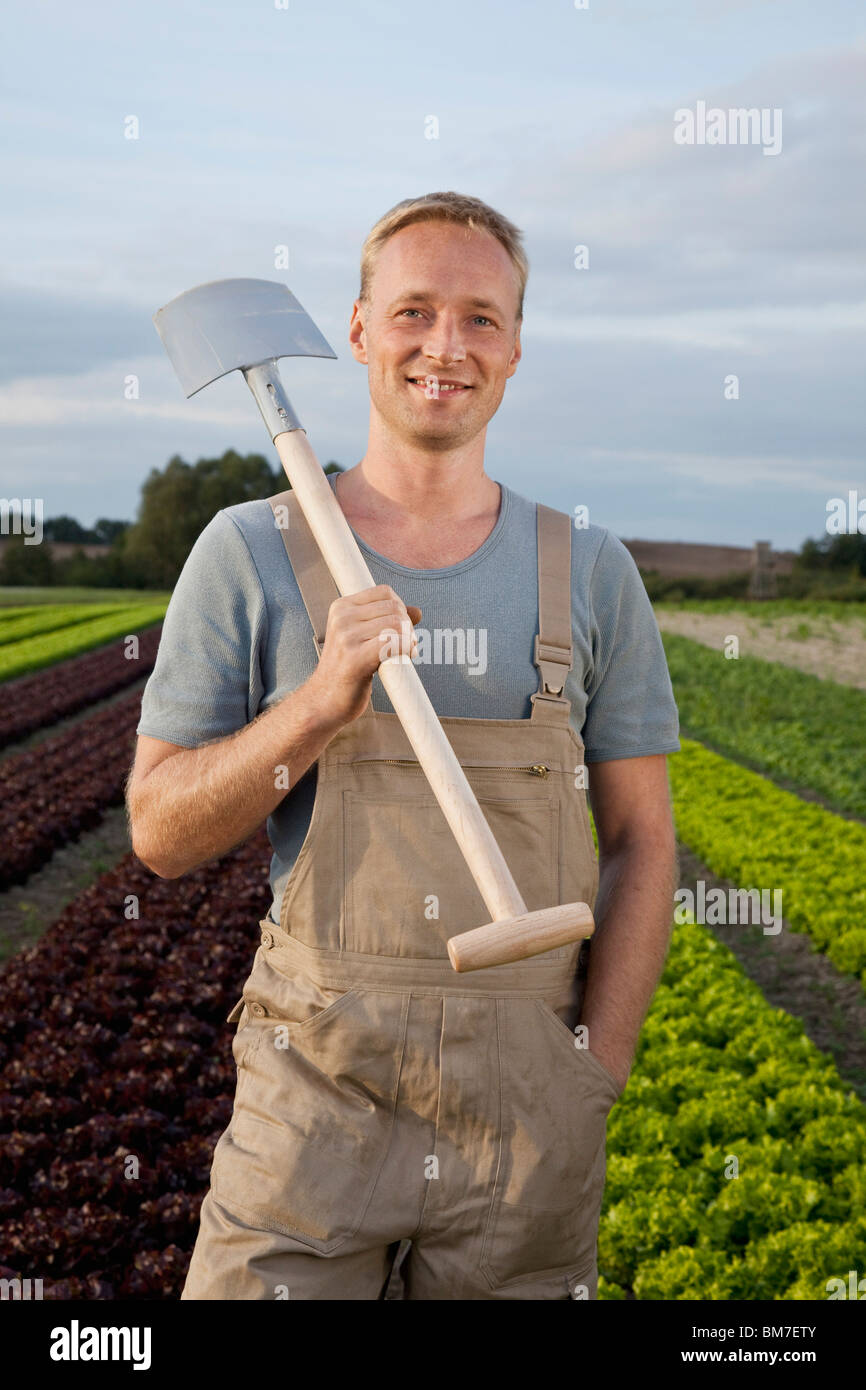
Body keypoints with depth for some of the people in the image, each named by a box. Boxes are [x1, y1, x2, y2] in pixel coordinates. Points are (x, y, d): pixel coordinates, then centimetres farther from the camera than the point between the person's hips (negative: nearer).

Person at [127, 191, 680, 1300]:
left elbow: (641, 842, 7)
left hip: (529, 1096, 2)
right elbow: (159, 834, -2)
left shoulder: (590, 573, 5)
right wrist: (324, 700, -16)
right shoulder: (249, 555, 0)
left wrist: (594, 1072, -2)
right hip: (318, 1083, -1)